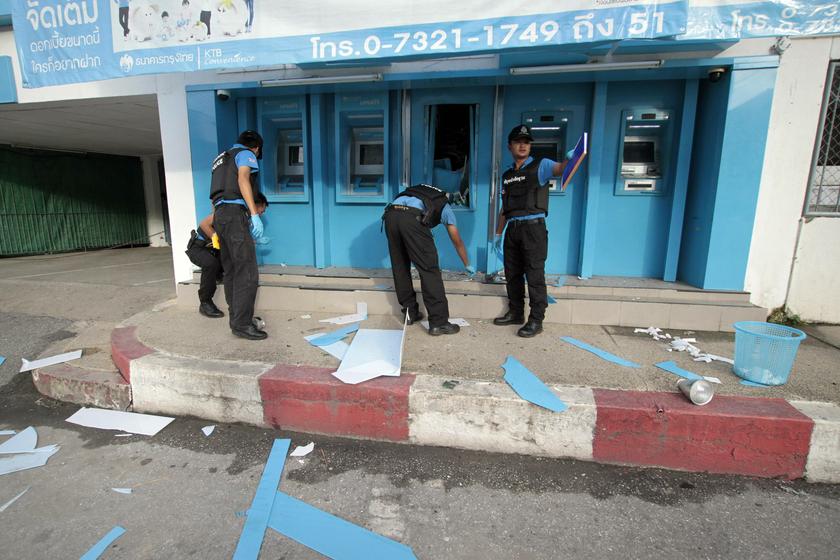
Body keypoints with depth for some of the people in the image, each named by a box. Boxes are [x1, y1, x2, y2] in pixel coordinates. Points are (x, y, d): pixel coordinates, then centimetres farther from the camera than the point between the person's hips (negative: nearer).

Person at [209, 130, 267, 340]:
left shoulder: (222, 159, 30)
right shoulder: (246, 154, 4)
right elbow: (243, 179, -15)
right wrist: (255, 215, -24)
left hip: (219, 215, 9)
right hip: (235, 213, -9)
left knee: (231, 271, 10)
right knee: (247, 272, -12)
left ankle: (236, 317, 15)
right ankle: (242, 324, -14)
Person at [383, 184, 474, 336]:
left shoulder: (418, 192, 43)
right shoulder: (445, 206, 30)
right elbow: (457, 242, 35)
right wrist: (467, 265, 50)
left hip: (390, 215, 5)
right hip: (411, 218, -5)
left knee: (400, 267, 17)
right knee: (429, 270, 0)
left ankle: (410, 313, 25)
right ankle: (439, 322, 1)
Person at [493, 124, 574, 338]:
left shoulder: (540, 166, 2)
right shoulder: (507, 176, 17)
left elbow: (559, 169, -20)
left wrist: (569, 159, -42)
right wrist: (498, 233, 18)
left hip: (533, 227, -6)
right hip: (512, 229, 6)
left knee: (535, 275, -4)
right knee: (512, 274, 13)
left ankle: (536, 321, 4)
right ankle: (515, 313, 27)